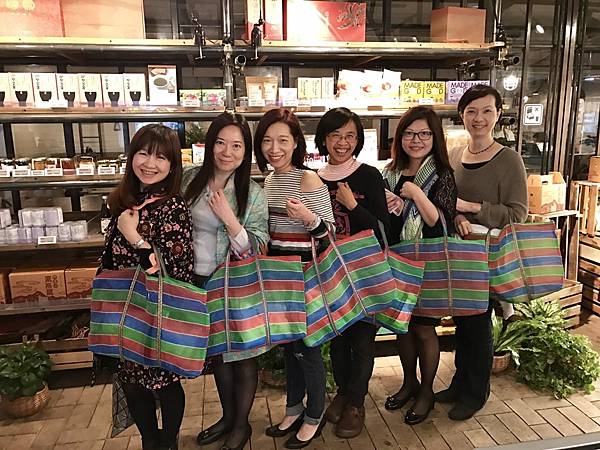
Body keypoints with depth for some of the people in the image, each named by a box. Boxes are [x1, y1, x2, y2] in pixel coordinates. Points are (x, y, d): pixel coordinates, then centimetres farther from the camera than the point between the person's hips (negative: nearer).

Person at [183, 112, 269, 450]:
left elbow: (257, 248, -16)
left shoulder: (253, 193, -12)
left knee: (242, 354, 11)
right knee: (217, 351, 20)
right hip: (199, 282, 5)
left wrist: (229, 218, -26)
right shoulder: (192, 179, -2)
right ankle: (228, 417, 42)